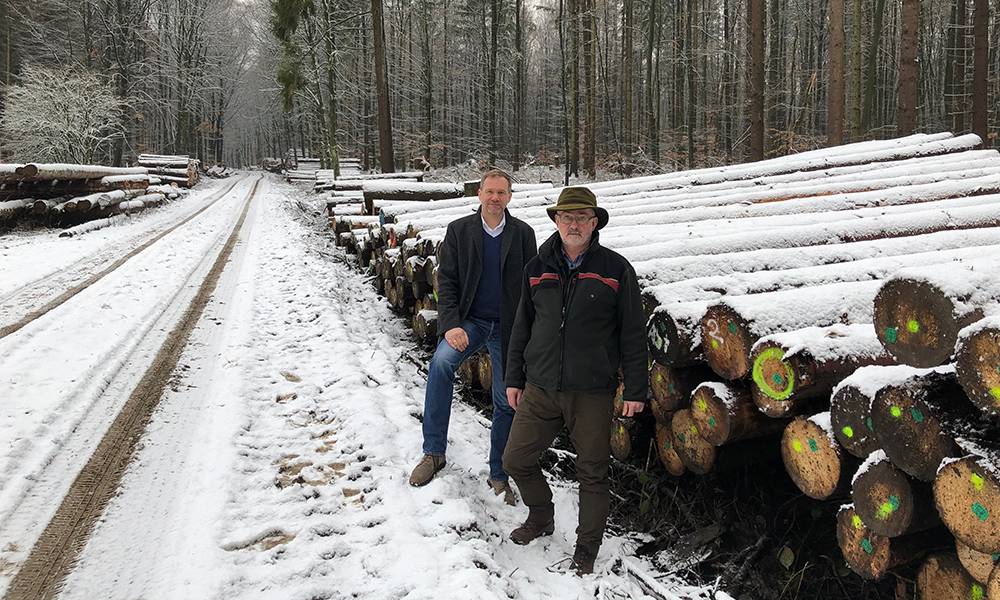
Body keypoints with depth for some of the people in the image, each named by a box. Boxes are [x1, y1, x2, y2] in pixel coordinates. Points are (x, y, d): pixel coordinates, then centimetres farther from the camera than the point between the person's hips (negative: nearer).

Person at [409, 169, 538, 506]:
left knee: (506, 402, 7)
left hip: (508, 327, 1)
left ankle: (499, 475, 25)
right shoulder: (459, 230, 1)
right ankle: (434, 452, -21)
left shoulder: (523, 234, 2)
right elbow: (446, 280, -2)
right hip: (469, 320, -1)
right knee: (441, 362, -31)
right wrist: (450, 325, -15)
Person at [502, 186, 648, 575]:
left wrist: (635, 389, -3)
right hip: (540, 389, 3)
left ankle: (587, 550, 26)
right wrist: (514, 379, 13)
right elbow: (522, 327, 13)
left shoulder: (615, 270, -4)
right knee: (516, 460, 8)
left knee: (592, 474, 7)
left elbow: (633, 335, -2)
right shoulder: (537, 268, 6)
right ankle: (541, 518, 35)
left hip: (591, 393, -3)